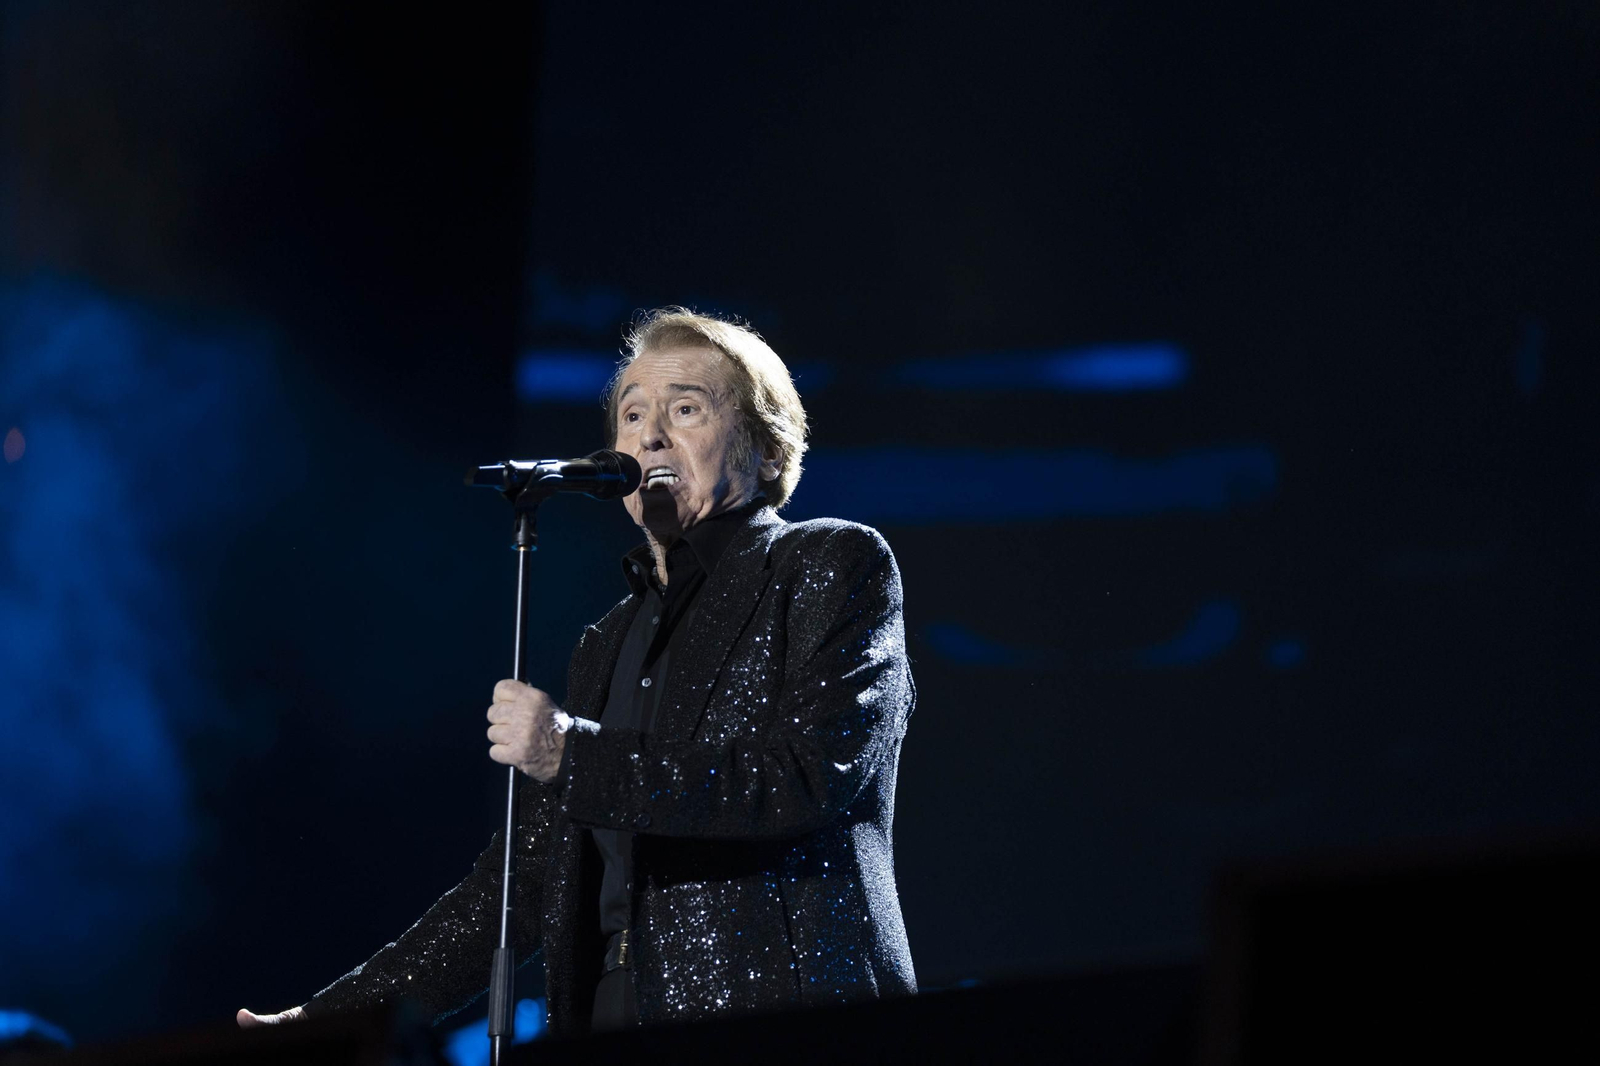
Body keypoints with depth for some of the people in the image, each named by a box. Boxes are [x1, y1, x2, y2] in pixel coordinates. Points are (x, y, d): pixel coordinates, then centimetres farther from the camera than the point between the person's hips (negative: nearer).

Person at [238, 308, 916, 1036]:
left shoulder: (834, 565, 4)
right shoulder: (606, 651, 23)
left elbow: (812, 777, -11)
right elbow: (528, 880, 23)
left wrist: (572, 756, -13)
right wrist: (336, 1019, 16)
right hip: (614, 1038, 6)